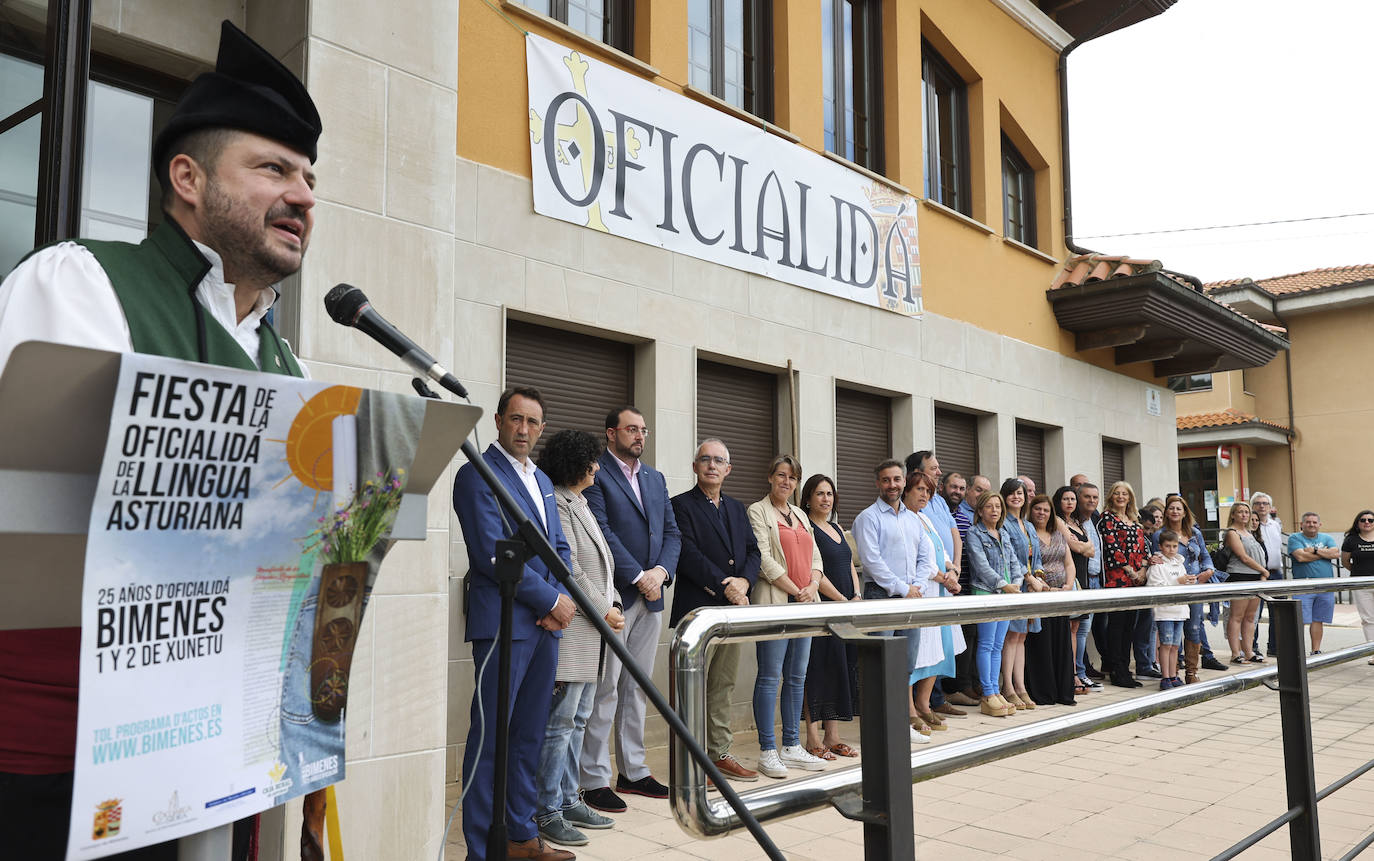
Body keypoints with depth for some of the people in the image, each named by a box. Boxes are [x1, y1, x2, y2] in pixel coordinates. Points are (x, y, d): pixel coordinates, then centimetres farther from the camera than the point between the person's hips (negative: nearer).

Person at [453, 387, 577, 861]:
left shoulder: (542, 480, 19)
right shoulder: (477, 474, -7)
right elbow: (493, 553, -15)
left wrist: (562, 599, 0)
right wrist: (551, 600, -11)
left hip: (546, 624, 8)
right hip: (503, 622, -8)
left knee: (530, 734, 13)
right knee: (491, 736, -2)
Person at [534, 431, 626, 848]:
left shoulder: (580, 505, 19)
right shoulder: (557, 504, -12)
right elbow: (569, 569, -17)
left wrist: (613, 604, 7)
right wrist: (603, 611, -11)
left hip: (593, 631, 10)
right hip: (571, 627, -10)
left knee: (577, 720, 14)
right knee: (560, 721, -5)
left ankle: (567, 801, 23)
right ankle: (547, 811, 4)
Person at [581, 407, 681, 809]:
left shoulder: (655, 478, 18)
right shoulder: (595, 474, -6)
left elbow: (671, 532, 14)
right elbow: (602, 532, -14)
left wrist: (661, 571, -4)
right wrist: (638, 576, -15)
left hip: (651, 595, 7)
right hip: (614, 595, -7)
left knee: (636, 686, 13)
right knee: (604, 689, -4)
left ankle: (633, 771, 22)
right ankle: (594, 780, 4)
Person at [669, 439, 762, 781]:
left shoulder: (737, 508, 18)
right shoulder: (682, 505, -3)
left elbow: (753, 551, 12)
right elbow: (688, 554, -13)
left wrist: (744, 580, -8)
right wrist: (724, 586, -17)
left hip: (733, 609, 6)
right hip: (697, 609, -6)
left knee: (723, 686, 12)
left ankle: (720, 753, 21)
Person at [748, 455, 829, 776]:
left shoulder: (801, 515, 20)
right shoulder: (758, 512, -1)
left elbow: (815, 557, 16)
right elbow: (764, 559, -10)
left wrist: (812, 587, -4)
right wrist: (796, 591, -12)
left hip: (805, 604, 7)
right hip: (774, 602, -7)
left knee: (797, 677, 9)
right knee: (770, 677, -5)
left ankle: (792, 747, 16)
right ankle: (767, 752, 0)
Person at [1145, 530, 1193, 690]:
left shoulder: (1180, 564, 16)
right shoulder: (1157, 565, -6)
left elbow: (1185, 587, 23)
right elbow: (1155, 587, -18)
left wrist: (1191, 582, 1)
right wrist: (1177, 581, -20)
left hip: (1180, 609, 6)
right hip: (1164, 610, -6)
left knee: (1175, 645, 9)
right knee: (1166, 644, -6)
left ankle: (1173, 676, 15)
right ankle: (1165, 678, -2)